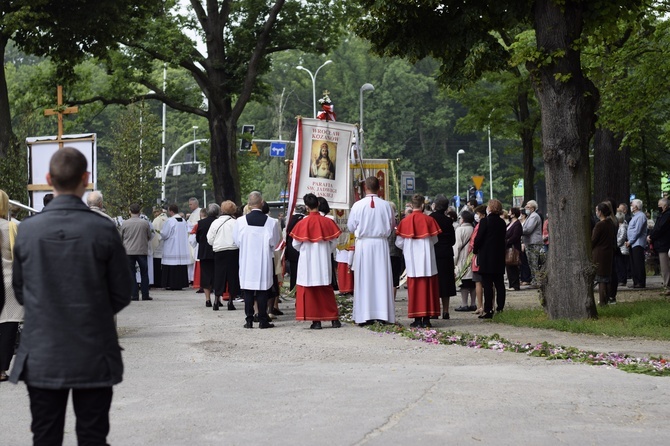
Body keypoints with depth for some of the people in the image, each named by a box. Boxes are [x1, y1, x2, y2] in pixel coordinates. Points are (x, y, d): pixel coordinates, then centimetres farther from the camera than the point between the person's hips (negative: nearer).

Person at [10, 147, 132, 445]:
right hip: (93, 358, -2)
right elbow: (121, 294, -4)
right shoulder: (103, 230, -11)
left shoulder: (28, 230, -5)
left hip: (41, 357, 2)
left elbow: (20, 292, 6)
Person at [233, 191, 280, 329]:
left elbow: (236, 241, 1)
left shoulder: (240, 221, -8)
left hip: (246, 262, 1)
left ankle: (249, 320, 7)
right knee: (263, 290, 6)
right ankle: (263, 320, 7)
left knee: (248, 291, 7)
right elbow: (274, 242, -1)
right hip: (264, 261, -1)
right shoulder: (271, 222, -10)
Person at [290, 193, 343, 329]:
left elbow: (295, 244, -2)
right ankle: (334, 319, 10)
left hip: (307, 262, -2)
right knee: (326, 290, 12)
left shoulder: (302, 223, -9)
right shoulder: (328, 222, -5)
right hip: (324, 261, 2)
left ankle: (316, 321, 2)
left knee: (309, 291, 5)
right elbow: (334, 242, 1)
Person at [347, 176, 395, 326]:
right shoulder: (386, 205, -4)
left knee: (364, 280, 3)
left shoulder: (358, 205, -9)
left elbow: (351, 227, 0)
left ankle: (364, 315, 3)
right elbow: (392, 225, 8)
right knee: (381, 278, 5)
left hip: (363, 244, -1)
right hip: (381, 244, 1)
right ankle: (382, 313, 5)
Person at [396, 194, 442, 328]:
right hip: (427, 260, 0)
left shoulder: (405, 222, -4)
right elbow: (434, 240, 3)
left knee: (414, 288, 5)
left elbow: (399, 242, 0)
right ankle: (426, 319, 2)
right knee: (428, 288, 4)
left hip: (412, 261, 1)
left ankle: (417, 319, 3)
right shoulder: (429, 220, -6)